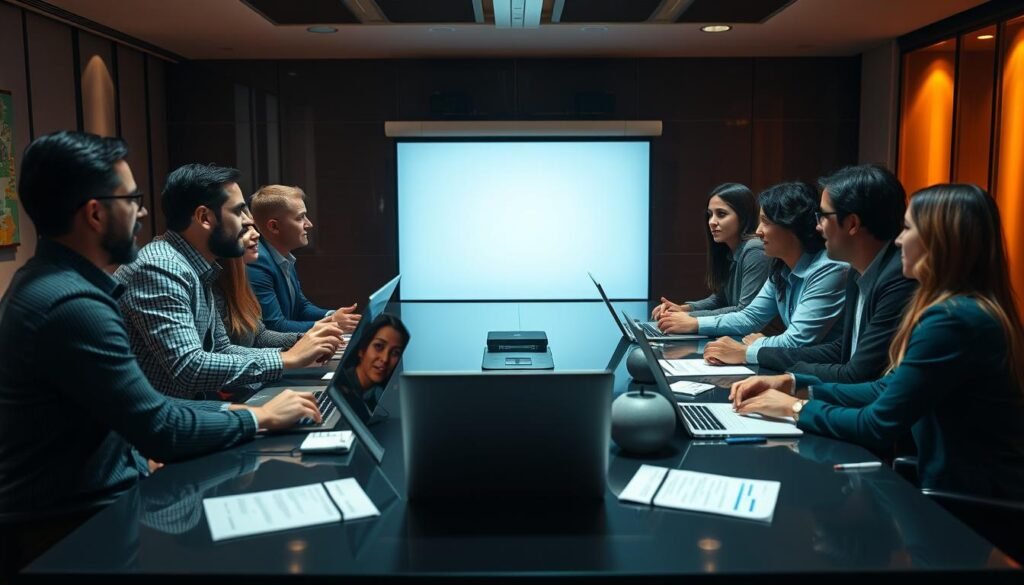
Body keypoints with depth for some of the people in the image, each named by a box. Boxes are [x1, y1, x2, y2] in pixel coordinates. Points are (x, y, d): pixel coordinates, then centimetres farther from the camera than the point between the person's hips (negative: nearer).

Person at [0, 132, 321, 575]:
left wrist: (231, 409, 1)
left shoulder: (54, 282, 6)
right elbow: (162, 432, -22)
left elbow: (139, 406, 9)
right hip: (73, 525, -8)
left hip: (85, 497, 8)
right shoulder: (71, 304, -25)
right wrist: (258, 418, -9)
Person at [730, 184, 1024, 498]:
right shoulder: (962, 308, 8)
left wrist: (797, 408, -7)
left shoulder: (953, 320, -23)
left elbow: (878, 426, -22)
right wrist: (793, 385, 2)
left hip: (975, 501, -8)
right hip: (962, 487, 8)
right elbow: (888, 391, 8)